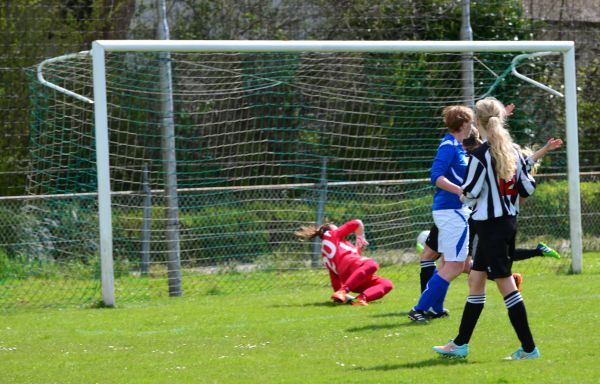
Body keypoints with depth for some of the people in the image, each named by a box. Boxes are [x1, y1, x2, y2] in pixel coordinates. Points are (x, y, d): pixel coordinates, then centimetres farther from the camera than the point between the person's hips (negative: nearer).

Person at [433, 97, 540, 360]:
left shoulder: (480, 155, -17)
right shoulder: (514, 151, 4)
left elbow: (470, 193, -14)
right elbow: (528, 188, 6)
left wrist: (463, 193, 8)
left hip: (490, 225, -8)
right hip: (509, 221, 8)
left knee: (505, 284, -3)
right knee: (475, 279, 16)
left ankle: (528, 348, -2)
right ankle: (461, 344, 22)